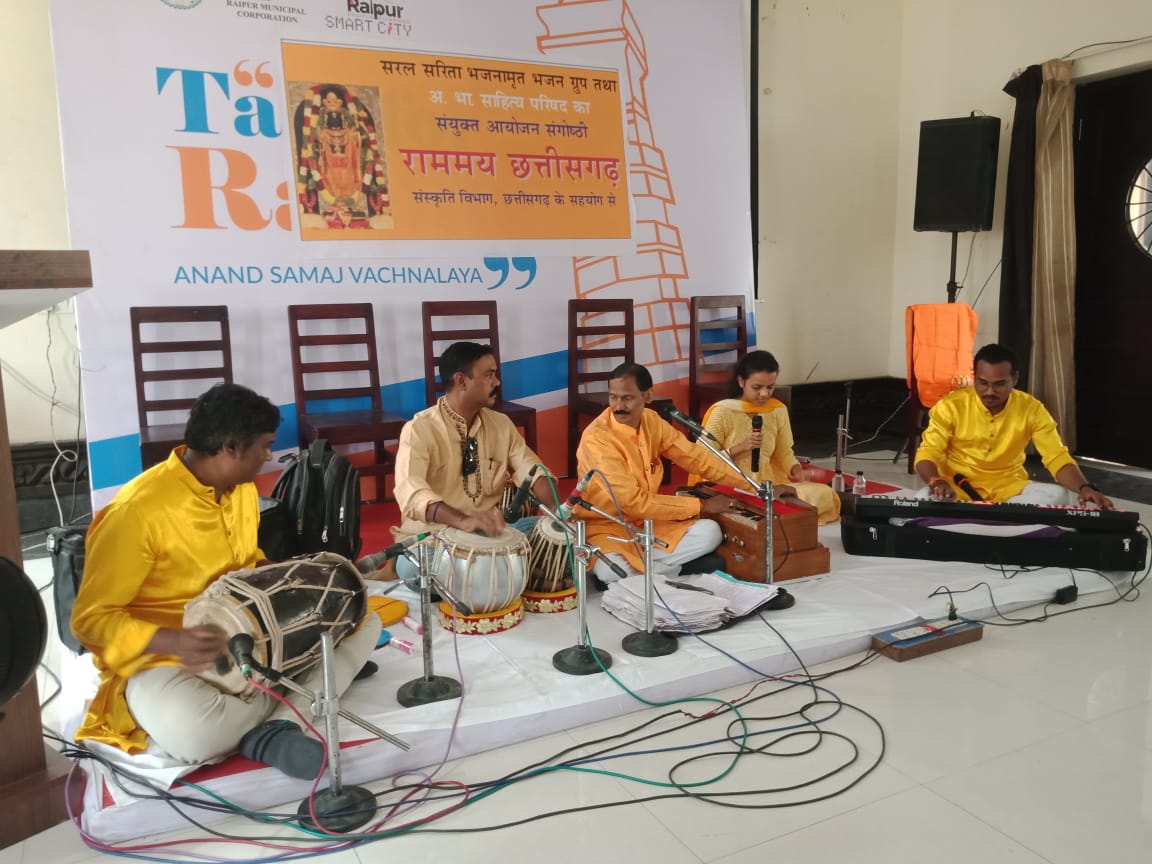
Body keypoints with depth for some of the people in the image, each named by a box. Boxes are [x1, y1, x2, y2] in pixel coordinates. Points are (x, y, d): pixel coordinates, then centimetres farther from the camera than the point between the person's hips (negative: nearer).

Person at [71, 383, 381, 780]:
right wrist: (173, 641, -34)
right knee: (192, 731, -41)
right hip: (161, 656, -7)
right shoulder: (137, 510, -21)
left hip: (245, 638, 8)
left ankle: (276, 729, -22)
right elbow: (91, 618, -17)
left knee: (363, 621, -4)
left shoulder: (242, 487, 3)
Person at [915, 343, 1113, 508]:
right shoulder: (950, 406, -11)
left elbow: (1057, 457, -9)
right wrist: (936, 481, -36)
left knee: (1057, 495, -26)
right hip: (957, 487, -3)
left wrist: (1084, 487, -29)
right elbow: (927, 454, -12)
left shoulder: (1032, 409, -6)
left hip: (1009, 487, 3)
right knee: (925, 499, -34)